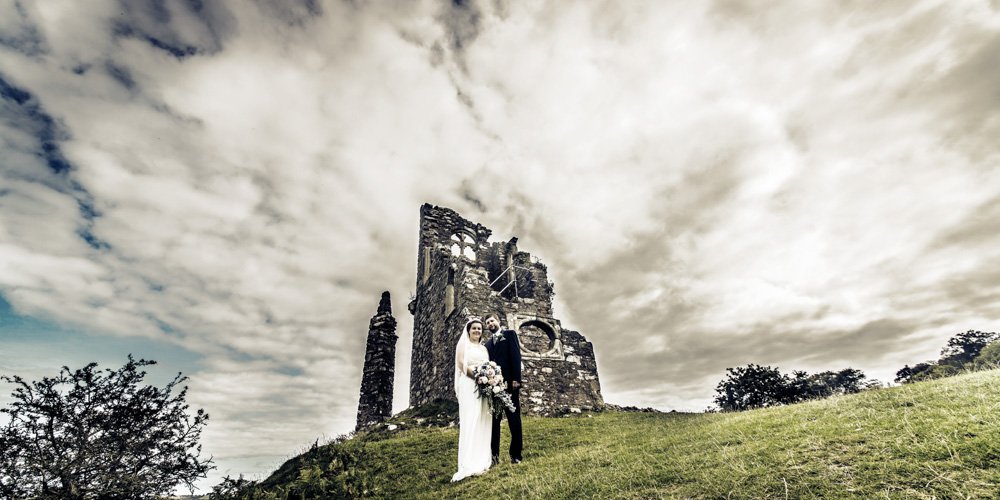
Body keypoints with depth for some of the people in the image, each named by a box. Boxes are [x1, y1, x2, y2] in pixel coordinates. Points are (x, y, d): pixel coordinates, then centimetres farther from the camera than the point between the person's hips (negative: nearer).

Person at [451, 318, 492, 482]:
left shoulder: (484, 348, 21)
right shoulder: (463, 344, 4)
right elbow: (462, 364, -8)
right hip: (469, 385, -6)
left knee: (483, 422, 5)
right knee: (470, 422, -11)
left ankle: (481, 460, 12)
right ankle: (469, 464, -10)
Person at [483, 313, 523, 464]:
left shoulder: (509, 334, 6)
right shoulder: (488, 344, 21)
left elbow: (516, 356, -5)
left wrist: (516, 379, -14)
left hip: (509, 383, -5)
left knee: (514, 420, 1)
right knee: (494, 420, 5)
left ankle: (516, 454, 8)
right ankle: (494, 453, 11)